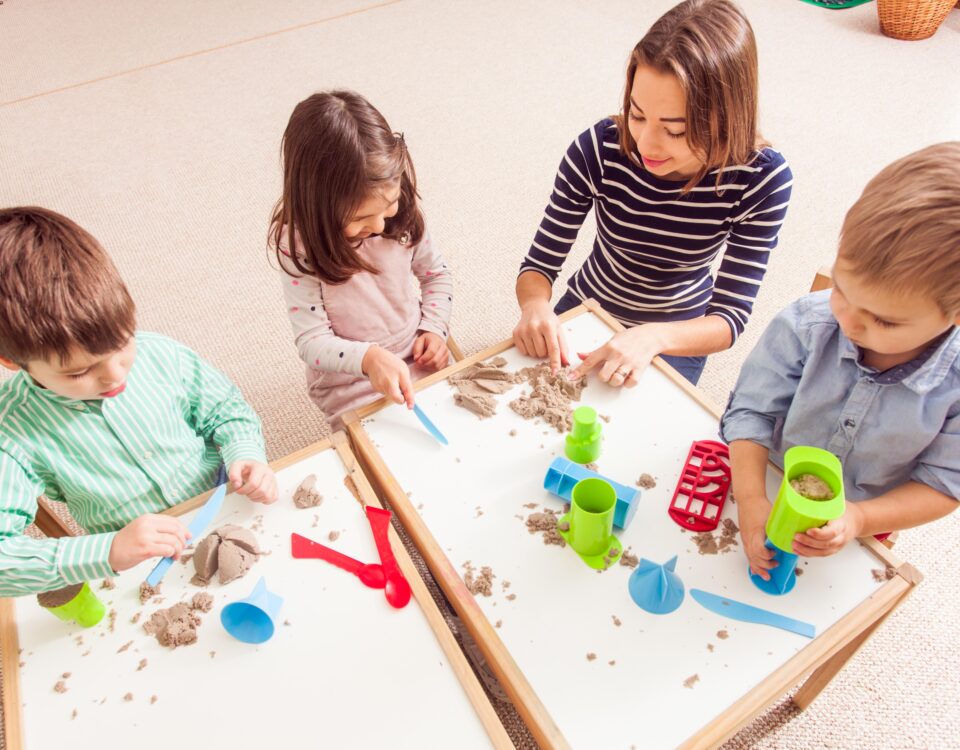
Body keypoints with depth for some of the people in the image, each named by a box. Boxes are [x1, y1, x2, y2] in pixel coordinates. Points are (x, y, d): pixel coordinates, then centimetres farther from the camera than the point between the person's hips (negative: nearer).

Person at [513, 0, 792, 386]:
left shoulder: (762, 179, -26)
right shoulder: (597, 149, -27)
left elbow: (731, 315, -23)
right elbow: (540, 264, -17)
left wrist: (653, 338, -44)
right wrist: (535, 305, -41)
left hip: (678, 335, 0)